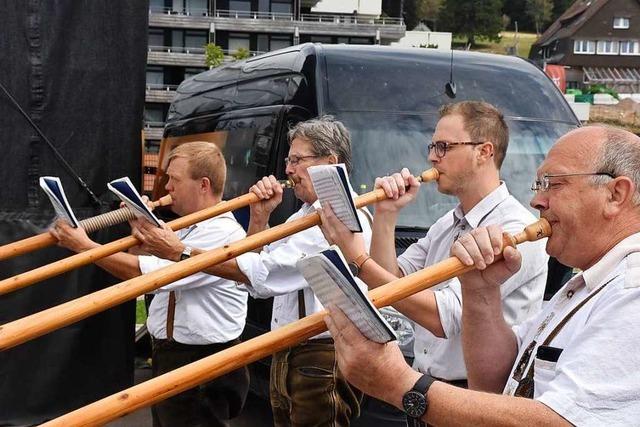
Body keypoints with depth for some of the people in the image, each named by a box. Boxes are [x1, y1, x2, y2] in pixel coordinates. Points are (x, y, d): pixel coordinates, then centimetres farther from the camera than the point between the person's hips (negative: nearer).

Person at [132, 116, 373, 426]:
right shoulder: (303, 216, 17)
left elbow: (263, 274, -24)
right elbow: (256, 278, 16)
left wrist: (180, 253, -22)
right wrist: (259, 217, 4)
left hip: (323, 364, -10)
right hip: (285, 358, 10)